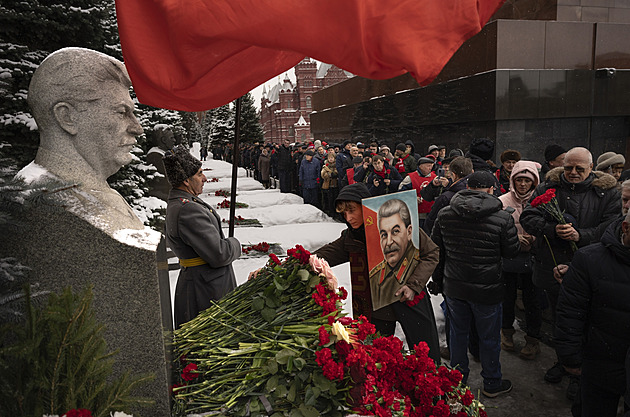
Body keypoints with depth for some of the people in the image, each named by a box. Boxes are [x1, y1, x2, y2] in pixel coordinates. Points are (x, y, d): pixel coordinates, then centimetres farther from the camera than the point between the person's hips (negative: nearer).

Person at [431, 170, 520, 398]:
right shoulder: (502, 218, -16)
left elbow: (436, 249, 5)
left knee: (458, 333, 19)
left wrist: (439, 279, 17)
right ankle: (492, 383, 34)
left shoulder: (444, 214, -5)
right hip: (487, 289, -3)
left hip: (454, 287, 3)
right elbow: (512, 251, -4)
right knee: (489, 338, 15)